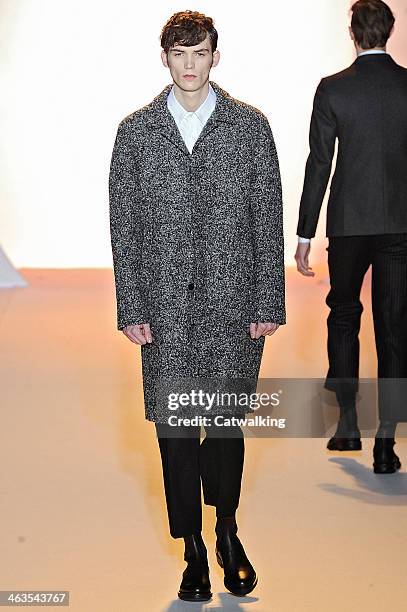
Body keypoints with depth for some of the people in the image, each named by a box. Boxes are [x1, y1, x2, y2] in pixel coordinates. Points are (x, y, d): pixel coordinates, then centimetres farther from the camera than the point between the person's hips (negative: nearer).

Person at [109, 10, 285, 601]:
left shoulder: (250, 126, 3)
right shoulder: (136, 132, 5)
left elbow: (268, 220, 3)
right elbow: (124, 226, 5)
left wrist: (268, 304, -2)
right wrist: (132, 309, -1)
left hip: (233, 306, -1)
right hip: (165, 309, 1)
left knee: (226, 423, 2)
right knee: (175, 430, 4)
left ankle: (228, 533, 25)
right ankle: (194, 551, 17)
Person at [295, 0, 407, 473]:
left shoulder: (332, 89, -6)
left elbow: (318, 165, -6)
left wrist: (304, 235, -1)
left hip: (349, 223, -1)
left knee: (344, 316, 19)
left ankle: (347, 423, 19)